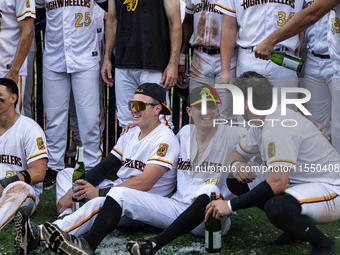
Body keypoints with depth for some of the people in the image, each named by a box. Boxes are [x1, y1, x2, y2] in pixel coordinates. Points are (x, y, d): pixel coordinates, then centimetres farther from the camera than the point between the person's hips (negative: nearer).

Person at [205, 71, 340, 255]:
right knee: (238, 184, 4)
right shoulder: (262, 124, 7)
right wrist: (236, 165, -8)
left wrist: (231, 205, -28)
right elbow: (236, 154, 18)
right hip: (303, 184, 10)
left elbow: (278, 183, -33)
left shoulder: (277, 128, -25)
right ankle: (297, 228, 13)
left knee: (275, 207, -38)